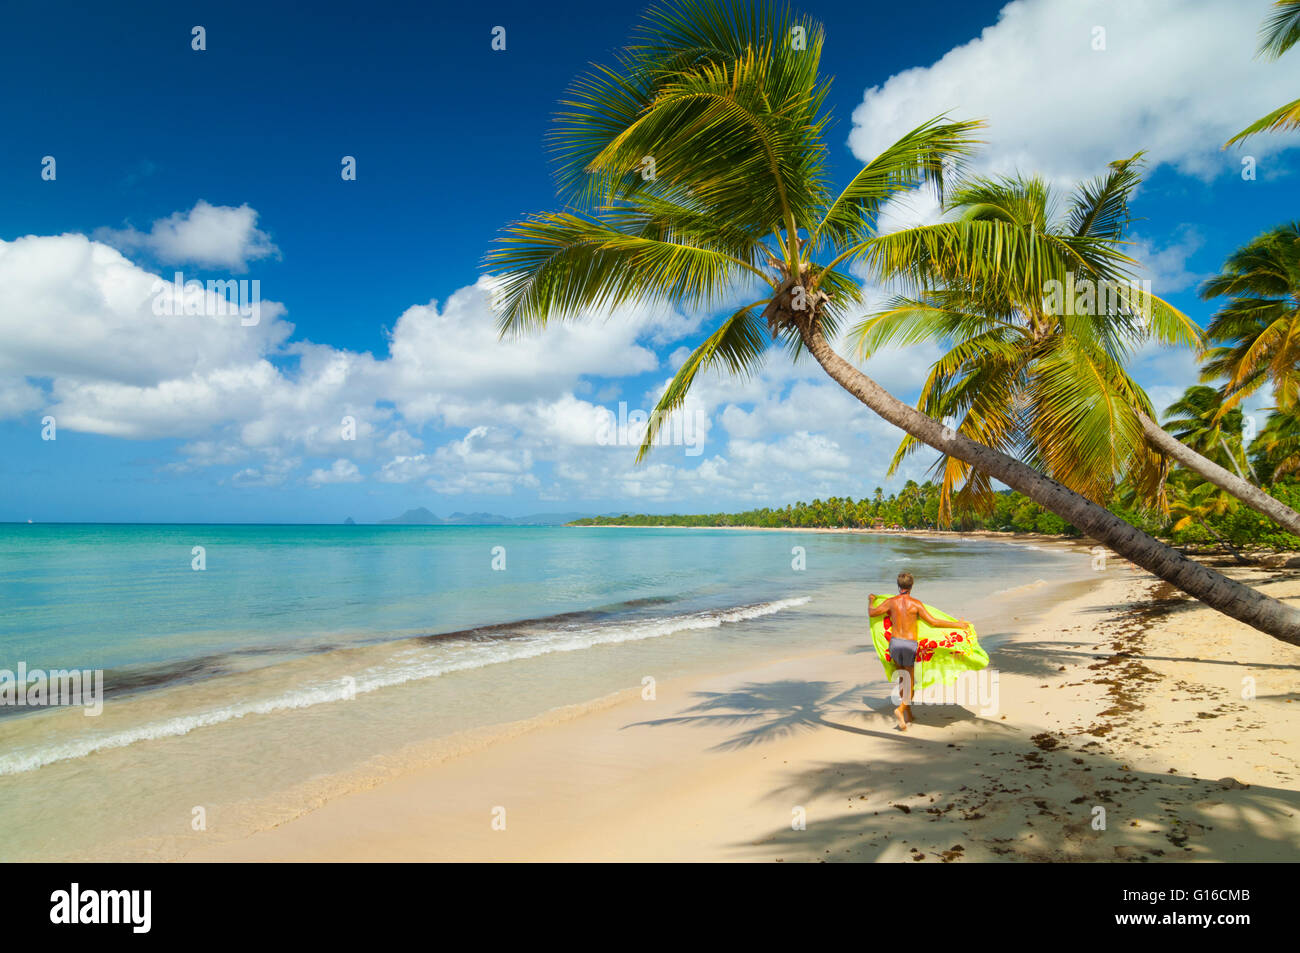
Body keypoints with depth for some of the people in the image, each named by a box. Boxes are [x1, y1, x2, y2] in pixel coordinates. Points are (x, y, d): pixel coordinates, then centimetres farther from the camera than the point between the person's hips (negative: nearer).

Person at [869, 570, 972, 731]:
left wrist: (871, 601, 33)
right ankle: (900, 709, -16)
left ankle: (908, 714, 26)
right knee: (911, 684, 7)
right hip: (910, 645, -3)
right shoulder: (915, 604, -9)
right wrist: (957, 624, -4)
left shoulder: (891, 602, 0)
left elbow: (873, 613, 12)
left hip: (895, 643, 3)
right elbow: (933, 622, -11)